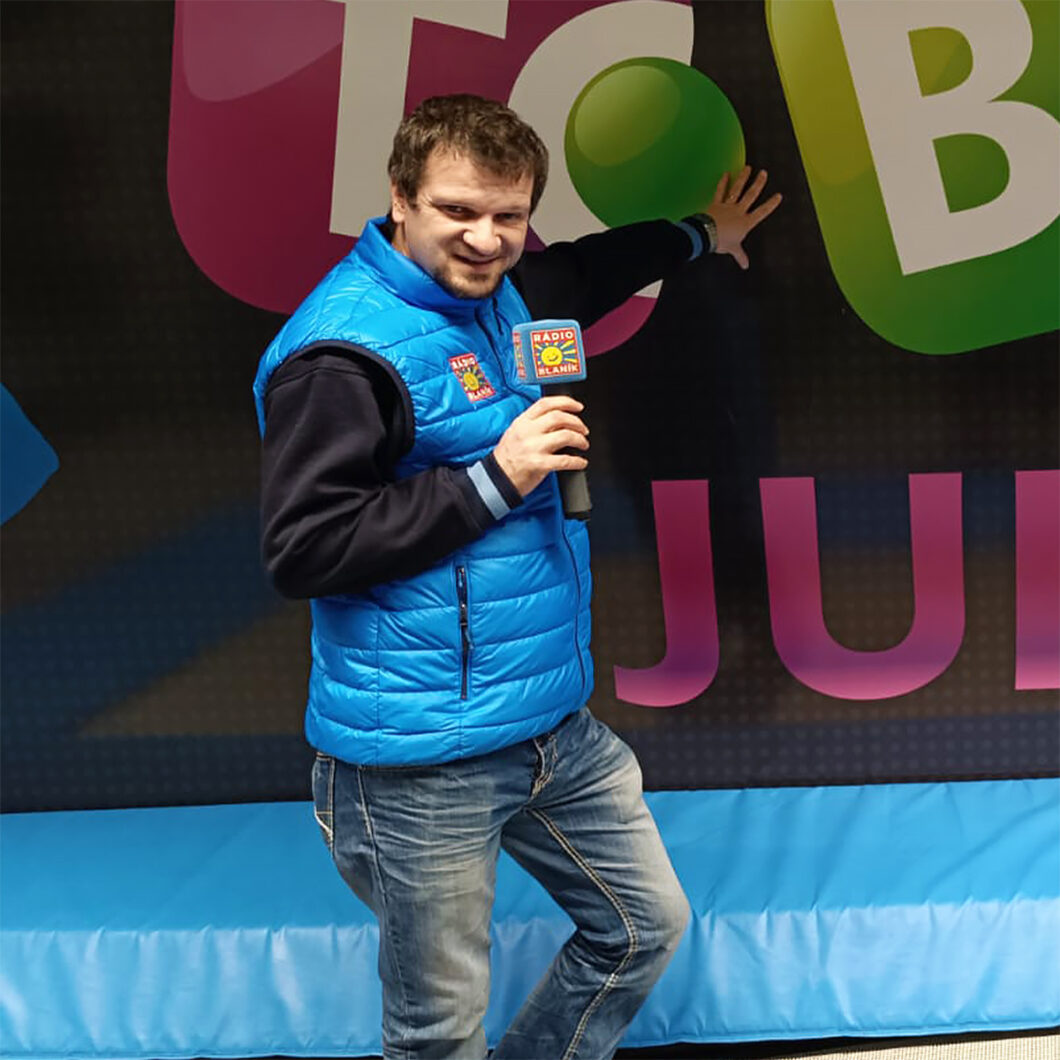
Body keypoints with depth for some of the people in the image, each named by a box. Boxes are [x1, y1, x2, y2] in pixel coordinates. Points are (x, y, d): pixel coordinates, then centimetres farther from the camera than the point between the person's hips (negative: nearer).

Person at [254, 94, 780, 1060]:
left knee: (647, 925, 19)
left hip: (556, 724, 9)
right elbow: (302, 551, -21)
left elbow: (580, 272, 33)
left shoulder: (493, 294, 9)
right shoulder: (341, 350, -18)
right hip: (426, 761, -8)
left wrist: (698, 238, 45)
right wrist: (493, 479, -21)